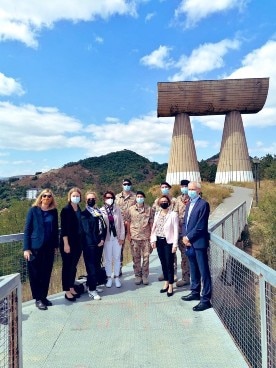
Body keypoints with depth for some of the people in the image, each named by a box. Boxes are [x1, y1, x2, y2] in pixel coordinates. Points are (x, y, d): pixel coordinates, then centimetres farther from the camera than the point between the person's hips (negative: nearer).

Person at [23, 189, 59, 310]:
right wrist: (26, 248, -10)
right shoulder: (33, 210, -4)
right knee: (35, 274, 5)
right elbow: (27, 230, -5)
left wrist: (55, 245, 8)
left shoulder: (54, 212, 5)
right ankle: (38, 299, 18)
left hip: (49, 248, 3)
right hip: (35, 247, -3)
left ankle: (44, 297, 24)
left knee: (46, 273, 10)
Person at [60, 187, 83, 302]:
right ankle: (67, 291, 14)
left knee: (74, 266, 14)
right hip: (68, 242, -6)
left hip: (78, 242, 6)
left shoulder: (79, 210, 8)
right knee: (67, 266, 4)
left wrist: (82, 242, 10)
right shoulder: (66, 210, -10)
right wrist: (66, 244, -17)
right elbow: (63, 228, -13)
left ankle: (72, 288, 27)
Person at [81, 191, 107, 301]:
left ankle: (92, 285, 24)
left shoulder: (99, 212, 14)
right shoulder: (84, 214, -6)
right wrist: (96, 242, -10)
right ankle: (91, 290, 3)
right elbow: (87, 230, -11)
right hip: (90, 244, -6)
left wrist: (102, 239, -2)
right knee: (91, 267, -3)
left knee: (97, 266, 11)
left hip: (99, 243, 6)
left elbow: (104, 226, 11)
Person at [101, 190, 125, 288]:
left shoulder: (117, 209, 2)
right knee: (108, 259, 7)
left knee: (117, 258, 8)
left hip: (117, 237, 1)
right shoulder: (101, 210, -2)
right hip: (107, 238, -1)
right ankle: (109, 278, 20)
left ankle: (117, 277, 21)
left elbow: (121, 223, 2)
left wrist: (122, 237, -2)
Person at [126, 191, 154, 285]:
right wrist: (128, 234, 1)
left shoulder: (149, 209, 0)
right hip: (134, 237, 1)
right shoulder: (131, 209, 1)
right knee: (136, 257, 8)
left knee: (146, 257, 5)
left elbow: (151, 223, 3)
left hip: (146, 236, 0)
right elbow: (128, 222, 5)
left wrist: (151, 234, 0)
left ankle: (145, 276, 17)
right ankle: (138, 276, 20)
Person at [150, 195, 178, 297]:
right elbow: (154, 228, 11)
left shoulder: (173, 214, -10)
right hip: (159, 241, 5)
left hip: (168, 242, -5)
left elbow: (176, 230, -11)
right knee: (163, 263, 14)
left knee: (169, 264, 1)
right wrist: (153, 240, 1)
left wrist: (175, 244, -14)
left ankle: (170, 286, 13)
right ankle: (166, 283, 28)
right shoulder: (157, 214, 7)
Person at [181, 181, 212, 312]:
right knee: (193, 269, 19)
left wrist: (188, 237, -12)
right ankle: (195, 292, 32)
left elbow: (200, 226, -16)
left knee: (204, 271, -1)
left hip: (199, 242, -8)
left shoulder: (203, 204, -10)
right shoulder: (189, 204, 16)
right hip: (189, 242, 8)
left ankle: (206, 299, 5)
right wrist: (184, 236, -1)